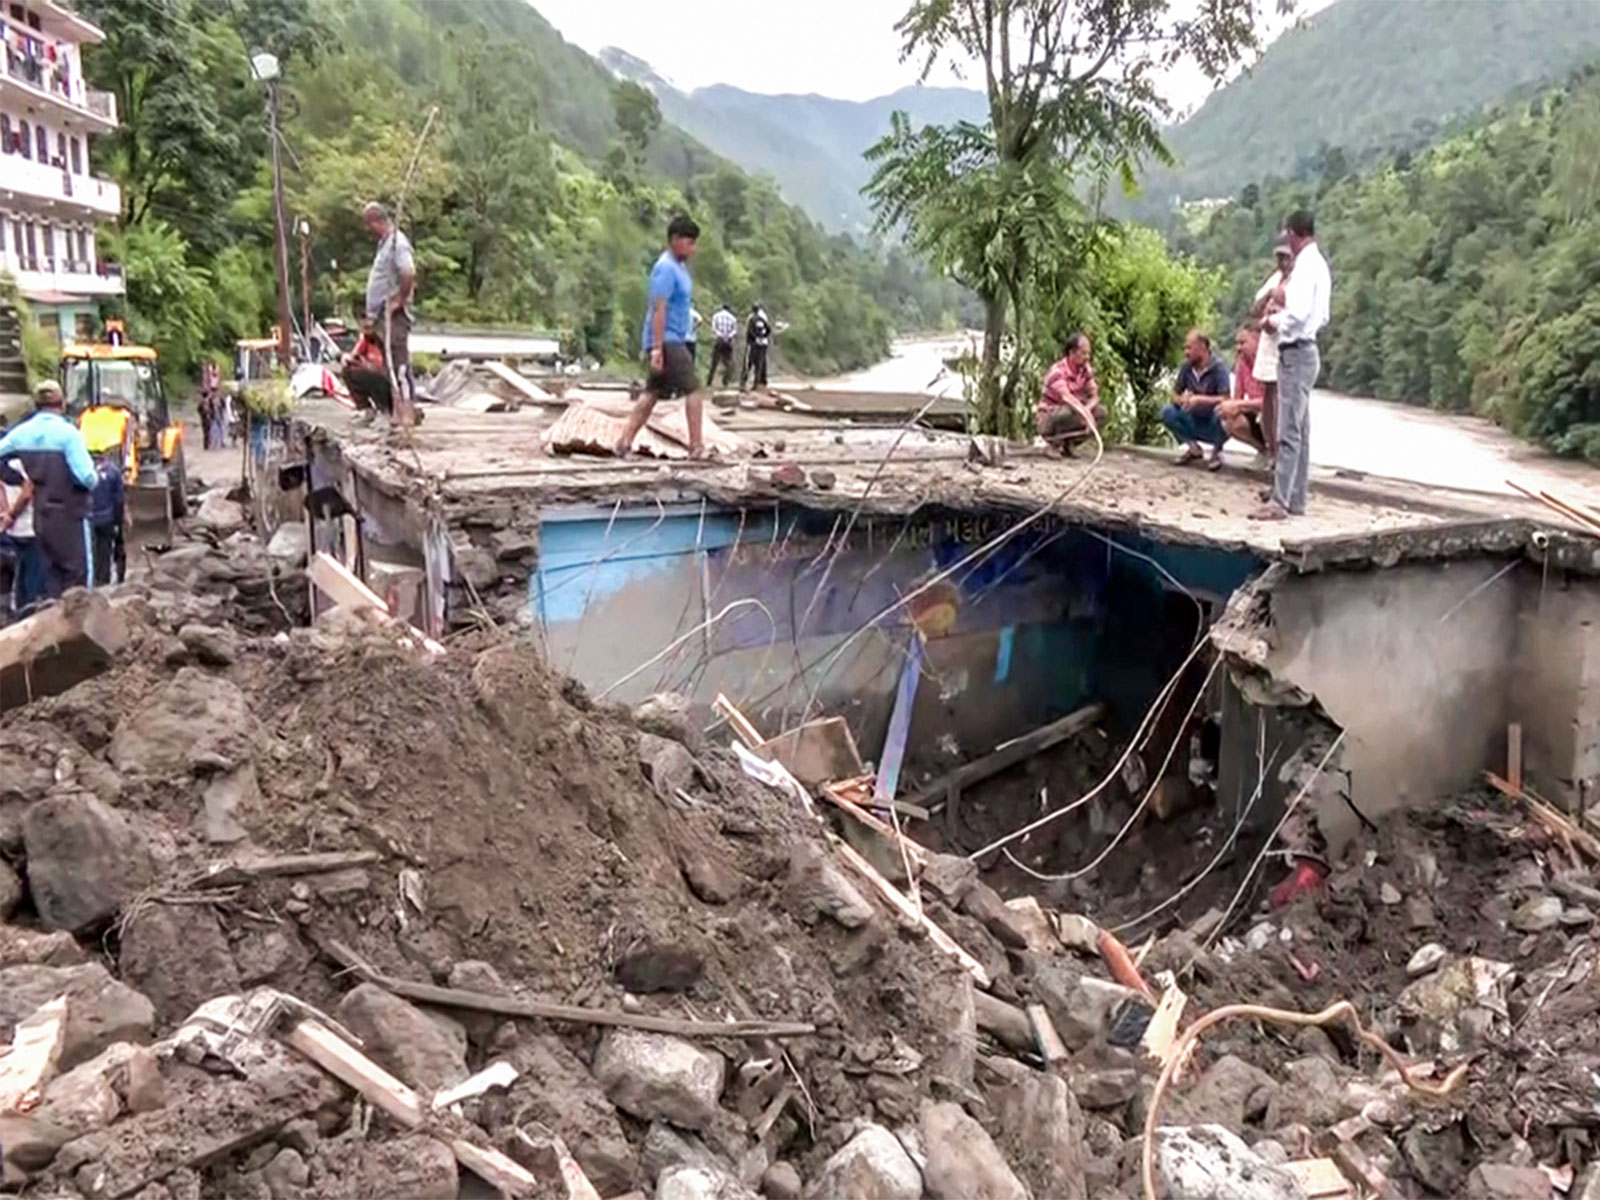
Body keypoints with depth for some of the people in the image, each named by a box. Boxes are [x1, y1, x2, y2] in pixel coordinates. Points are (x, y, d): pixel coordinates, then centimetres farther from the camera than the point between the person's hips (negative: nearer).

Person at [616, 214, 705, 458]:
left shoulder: (679, 267, 17)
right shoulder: (666, 269, -14)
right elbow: (659, 309, -20)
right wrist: (657, 349, -24)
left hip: (673, 341, 10)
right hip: (667, 341, -10)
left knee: (652, 393, 9)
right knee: (693, 388, -7)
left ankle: (625, 442, 10)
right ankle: (696, 446, -5)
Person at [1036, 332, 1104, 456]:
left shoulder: (1086, 370, -1)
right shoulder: (1058, 371, -22)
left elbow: (1095, 397, -5)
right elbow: (1066, 396, -39)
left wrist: (1086, 409, -29)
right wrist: (1085, 413, -52)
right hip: (1048, 418, -7)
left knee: (1101, 412, -13)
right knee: (1069, 411, -38)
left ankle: (1068, 441, -2)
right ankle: (1054, 441, -13)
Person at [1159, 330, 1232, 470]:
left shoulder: (1218, 367, -18)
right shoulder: (1187, 367, -4)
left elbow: (1225, 399, -28)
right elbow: (1175, 393, 3)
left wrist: (1199, 399, -35)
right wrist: (1181, 400, -20)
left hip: (1214, 427, -5)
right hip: (1196, 424, 5)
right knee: (1167, 412, -14)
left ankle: (1217, 451, -6)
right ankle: (1194, 448, 4)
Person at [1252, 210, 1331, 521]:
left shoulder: (1306, 265, -15)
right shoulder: (1318, 264, 16)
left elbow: (1297, 313, -25)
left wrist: (1275, 320, -7)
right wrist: (1284, 308, 12)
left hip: (1296, 353, -10)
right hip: (1305, 351, 10)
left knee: (1289, 433, -10)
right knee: (1300, 432, 13)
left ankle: (1280, 502, -10)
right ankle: (1296, 499, 19)